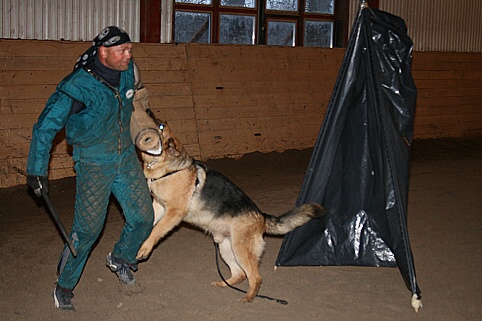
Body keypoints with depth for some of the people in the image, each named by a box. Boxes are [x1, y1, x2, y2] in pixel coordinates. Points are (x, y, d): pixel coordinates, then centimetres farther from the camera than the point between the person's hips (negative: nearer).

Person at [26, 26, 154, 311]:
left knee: (143, 217, 6)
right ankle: (65, 286, 15)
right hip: (93, 164, -6)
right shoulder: (78, 86, -23)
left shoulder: (128, 71, -6)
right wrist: (37, 171, -14)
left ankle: (121, 258, 34)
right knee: (88, 228, -6)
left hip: (126, 157, 6)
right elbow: (46, 127, -16)